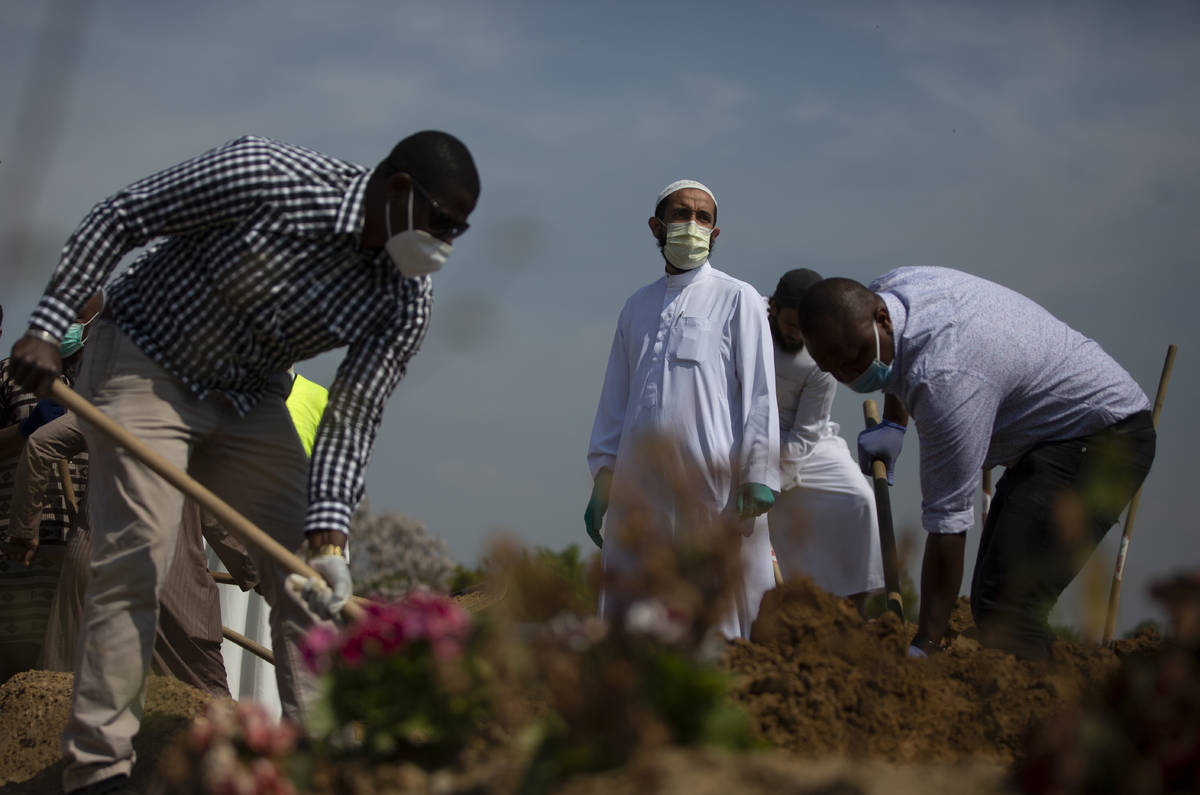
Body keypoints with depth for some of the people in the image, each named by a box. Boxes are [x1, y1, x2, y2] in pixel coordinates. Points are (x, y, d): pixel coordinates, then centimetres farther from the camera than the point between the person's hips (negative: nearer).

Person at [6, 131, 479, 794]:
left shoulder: (406, 303, -13)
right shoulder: (269, 176, -27)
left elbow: (353, 417, -11)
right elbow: (114, 220, -18)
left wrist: (328, 536, -23)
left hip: (248, 401, 6)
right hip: (144, 368, -6)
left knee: (309, 575, -1)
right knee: (136, 557, -15)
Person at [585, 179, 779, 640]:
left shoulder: (737, 299, 7)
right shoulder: (638, 307, 20)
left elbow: (759, 393, 1)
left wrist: (758, 474, -9)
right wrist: (602, 478, 13)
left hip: (713, 480, -4)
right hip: (641, 478, 4)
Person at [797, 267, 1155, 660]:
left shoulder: (943, 377, -33)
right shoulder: (886, 290, -6)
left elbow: (947, 519, -32)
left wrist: (923, 647, -30)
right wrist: (893, 424, 13)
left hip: (1103, 439, -11)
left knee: (1005, 605, -25)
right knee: (991, 598, 7)